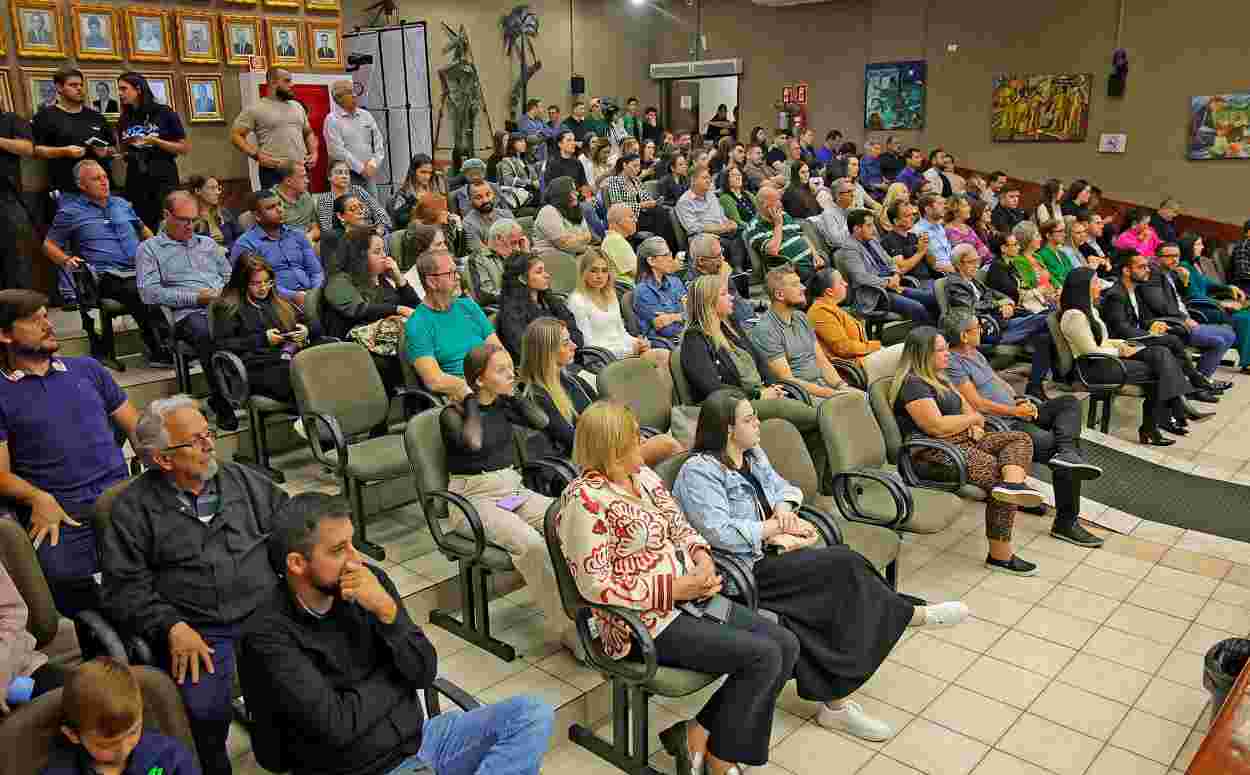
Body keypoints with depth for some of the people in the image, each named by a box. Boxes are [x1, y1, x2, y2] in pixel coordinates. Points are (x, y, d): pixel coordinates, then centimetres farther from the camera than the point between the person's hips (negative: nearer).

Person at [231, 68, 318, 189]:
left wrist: (314, 152, 8)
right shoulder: (255, 108, 0)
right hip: (273, 172, -5)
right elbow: (236, 135, -2)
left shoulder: (297, 106, 17)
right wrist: (257, 156, -13)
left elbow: (308, 133, 27)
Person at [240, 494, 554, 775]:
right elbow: (338, 725, -20)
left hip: (419, 739, 7)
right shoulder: (268, 635, -16)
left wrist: (388, 611, -17)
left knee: (532, 713, -7)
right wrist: (397, 678, -5)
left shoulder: (370, 580, -3)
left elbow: (425, 672, -2)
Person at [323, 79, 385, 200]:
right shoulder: (332, 120, -3)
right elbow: (338, 151, -11)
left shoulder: (366, 115, 13)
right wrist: (360, 168, -13)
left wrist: (374, 163, -4)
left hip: (369, 173, 5)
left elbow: (379, 141, 11)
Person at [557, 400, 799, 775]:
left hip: (689, 598, 9)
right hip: (646, 621, -9)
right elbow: (598, 587, -22)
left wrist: (702, 559, -9)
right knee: (763, 656, -18)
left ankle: (699, 735, 5)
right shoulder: (585, 500, -19)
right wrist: (676, 588, -21)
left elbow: (680, 527, 13)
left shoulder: (642, 475, 8)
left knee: (786, 644, -2)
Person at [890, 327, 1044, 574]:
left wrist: (976, 425, 2)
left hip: (961, 440, 10)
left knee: (1020, 439, -1)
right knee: (996, 470, -23)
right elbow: (937, 427, -21)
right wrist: (973, 418, -4)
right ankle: (999, 555, -20)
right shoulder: (913, 384, -11)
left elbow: (967, 407, 27)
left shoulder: (938, 378, 22)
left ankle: (1013, 482, -34)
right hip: (934, 452, -10)